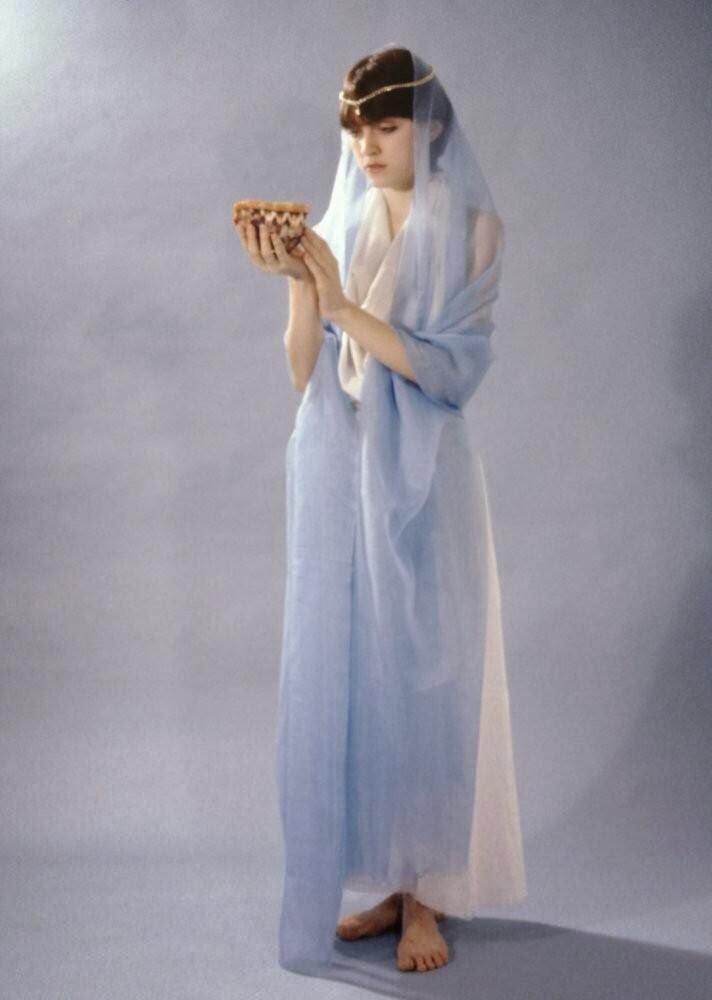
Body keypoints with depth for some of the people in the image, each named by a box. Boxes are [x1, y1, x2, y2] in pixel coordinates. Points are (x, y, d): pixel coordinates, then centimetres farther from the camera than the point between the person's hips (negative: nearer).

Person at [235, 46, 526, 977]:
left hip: (420, 482, -4)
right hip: (338, 479, 5)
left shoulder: (467, 231, -2)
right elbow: (306, 372, 5)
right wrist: (300, 285, -11)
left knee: (420, 674, 1)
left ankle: (427, 893, 15)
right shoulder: (338, 230, 10)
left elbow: (450, 367, -11)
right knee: (342, 672, 5)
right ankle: (386, 884, 18)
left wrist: (343, 302, -18)